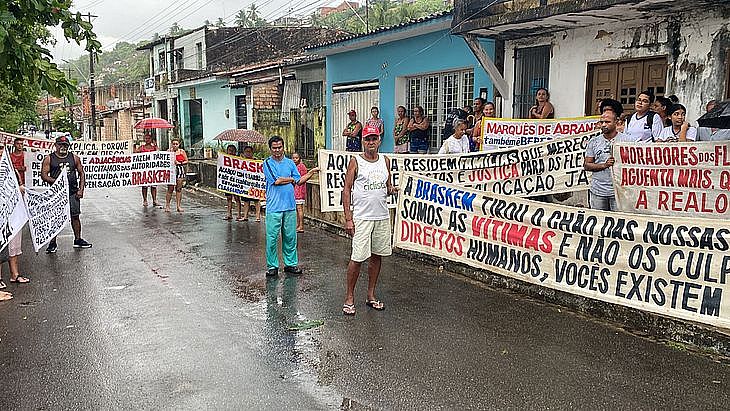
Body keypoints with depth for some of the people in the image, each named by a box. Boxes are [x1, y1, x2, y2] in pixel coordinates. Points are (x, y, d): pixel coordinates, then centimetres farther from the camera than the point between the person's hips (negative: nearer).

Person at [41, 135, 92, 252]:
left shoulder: (74, 158, 9)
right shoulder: (49, 159, 2)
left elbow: (81, 173, 12)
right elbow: (43, 175, -1)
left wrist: (81, 189, 2)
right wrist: (55, 181, -18)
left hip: (73, 192, 2)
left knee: (75, 216, 7)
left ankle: (78, 240, 19)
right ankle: (52, 243, 8)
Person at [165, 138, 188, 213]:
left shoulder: (182, 151, 8)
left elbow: (186, 161, 9)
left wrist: (180, 163, -7)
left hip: (180, 171, 1)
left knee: (179, 189, 1)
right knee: (170, 188, -4)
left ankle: (179, 206, 4)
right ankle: (167, 205, 3)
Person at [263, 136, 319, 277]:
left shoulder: (290, 163, 13)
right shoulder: (267, 163, 0)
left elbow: (298, 181, 10)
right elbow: (276, 181, -11)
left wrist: (310, 173, -1)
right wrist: (292, 179, 2)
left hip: (290, 206, 4)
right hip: (274, 207, -4)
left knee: (290, 237, 9)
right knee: (272, 238, -1)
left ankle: (291, 264, 19)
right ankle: (272, 266, 10)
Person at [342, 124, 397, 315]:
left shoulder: (385, 161, 11)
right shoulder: (355, 161, -2)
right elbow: (347, 190, -4)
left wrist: (391, 190, -6)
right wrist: (348, 218, -11)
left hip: (382, 217, 5)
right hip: (361, 217, -5)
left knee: (377, 256, 10)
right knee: (357, 258, -6)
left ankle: (371, 296, 22)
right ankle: (349, 298, 7)